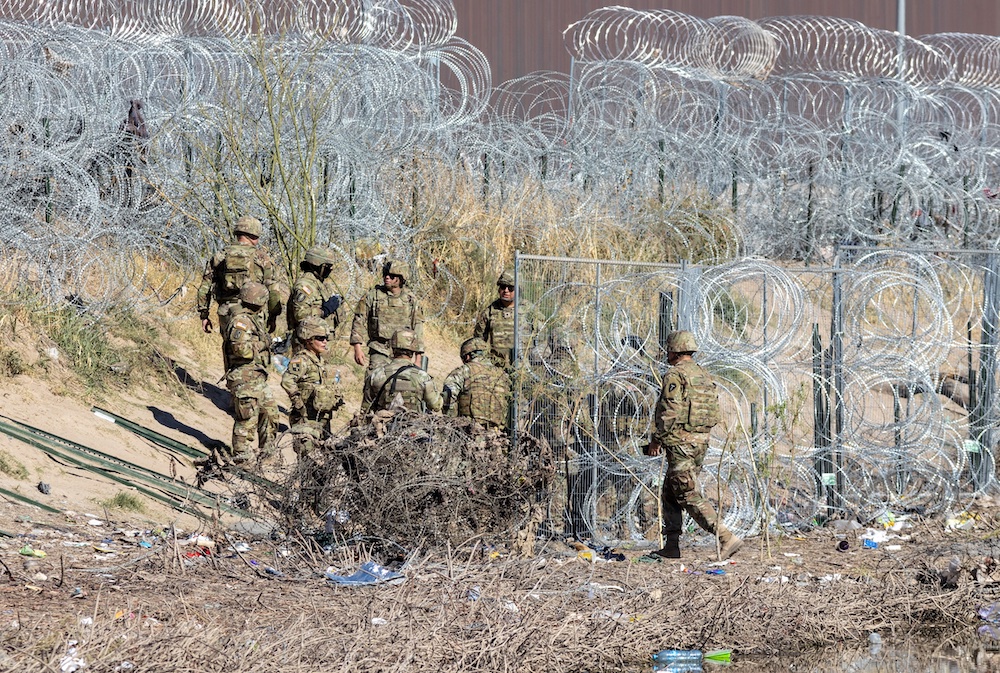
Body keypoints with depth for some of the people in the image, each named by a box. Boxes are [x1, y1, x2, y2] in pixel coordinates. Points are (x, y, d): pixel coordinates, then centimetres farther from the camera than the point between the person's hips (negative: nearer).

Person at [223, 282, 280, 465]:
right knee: (247, 419, -6)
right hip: (245, 378, -10)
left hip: (258, 377, 10)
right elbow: (240, 347, -30)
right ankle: (242, 457, 1)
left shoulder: (255, 318, 15)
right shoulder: (241, 320, -17)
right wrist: (260, 347, -16)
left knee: (270, 411, 17)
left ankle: (268, 451, 29)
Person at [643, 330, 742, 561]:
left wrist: (657, 440, -10)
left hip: (680, 442, -9)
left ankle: (727, 538, -21)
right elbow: (713, 414, 16)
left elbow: (670, 412, -20)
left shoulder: (675, 375, -11)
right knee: (670, 494, 18)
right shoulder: (705, 376, 15)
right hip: (702, 442, 9)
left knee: (688, 496, -10)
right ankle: (671, 546, 18)